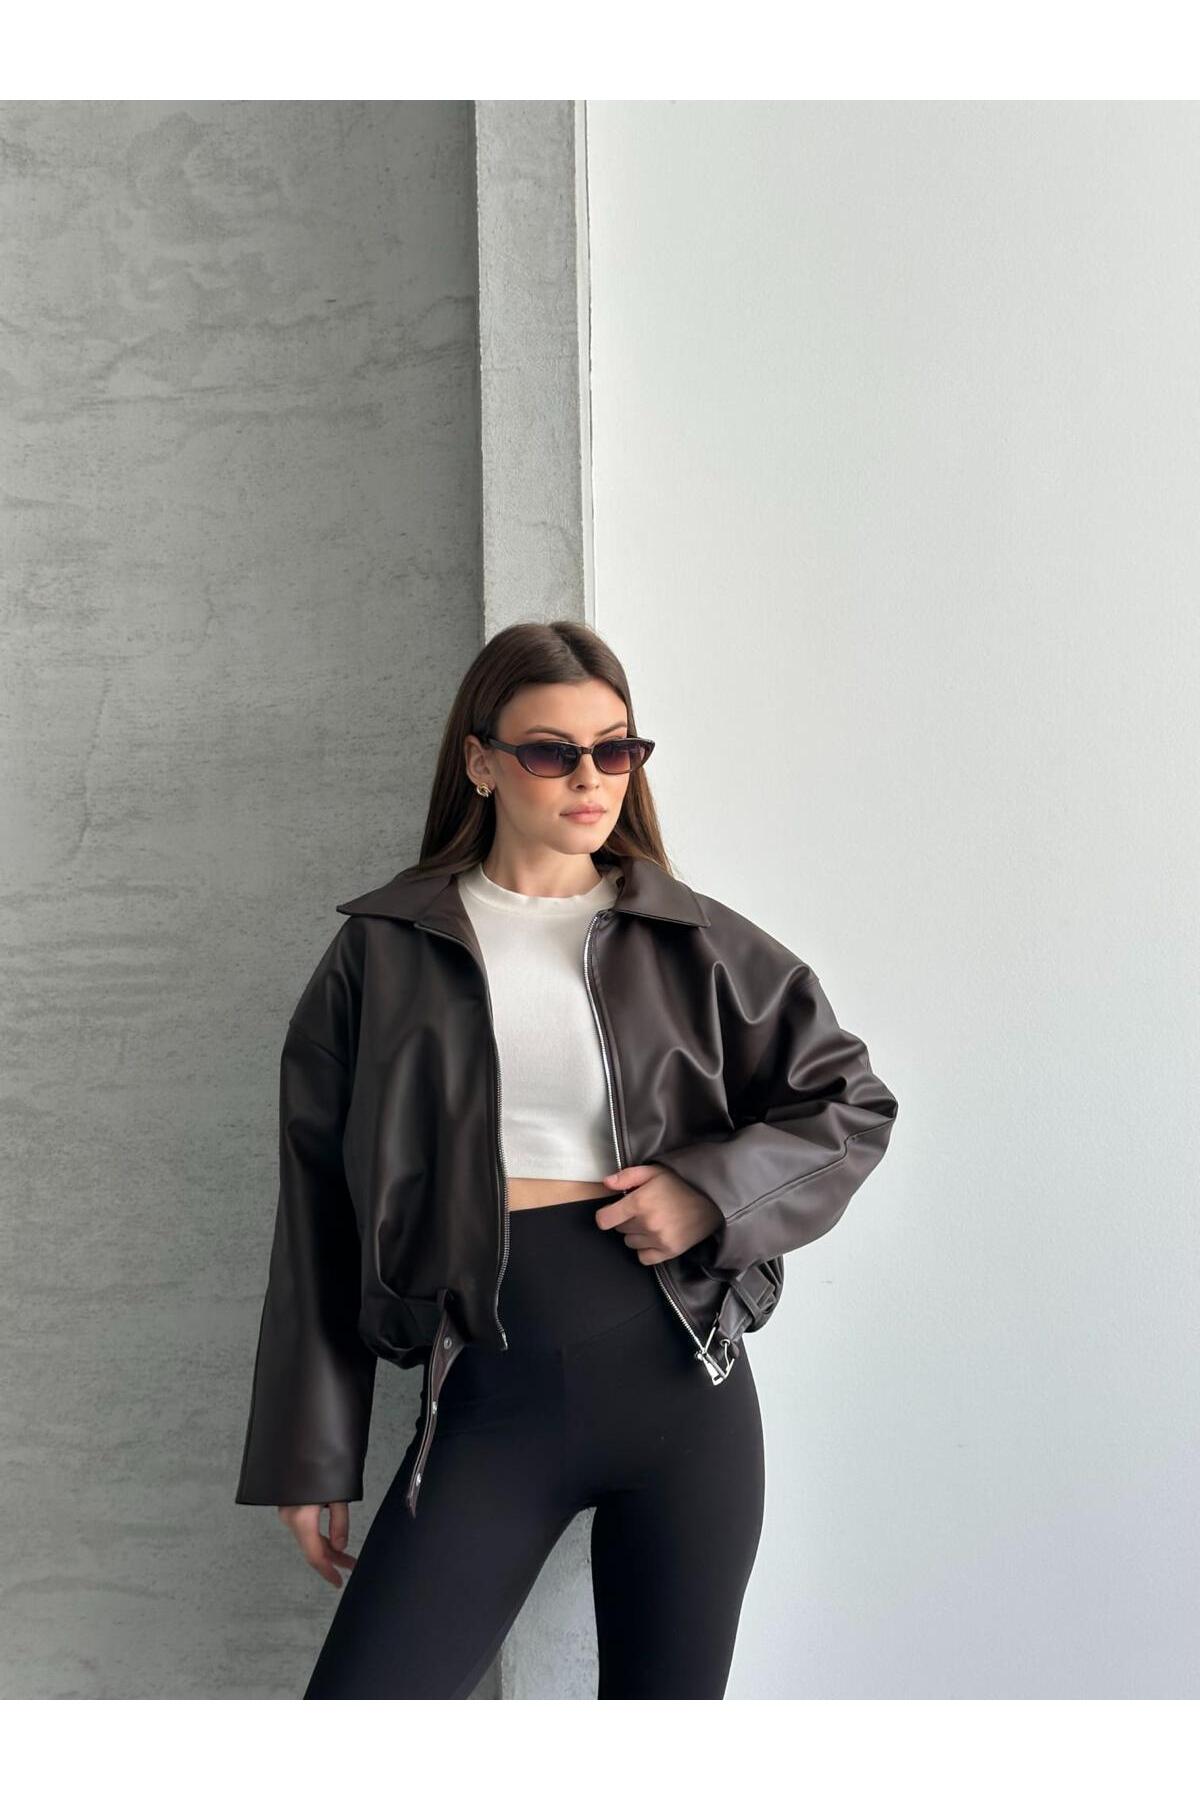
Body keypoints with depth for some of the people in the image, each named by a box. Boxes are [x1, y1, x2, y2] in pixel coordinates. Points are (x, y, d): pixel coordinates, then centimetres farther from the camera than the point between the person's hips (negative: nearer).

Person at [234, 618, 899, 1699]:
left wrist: (713, 1190, -9)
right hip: (491, 1396, 0)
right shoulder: (382, 952, 4)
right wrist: (311, 1456, 5)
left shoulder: (696, 945, 6)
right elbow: (321, 1215, 6)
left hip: (680, 1376, 1)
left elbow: (854, 1103, 10)